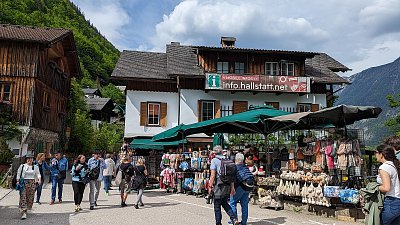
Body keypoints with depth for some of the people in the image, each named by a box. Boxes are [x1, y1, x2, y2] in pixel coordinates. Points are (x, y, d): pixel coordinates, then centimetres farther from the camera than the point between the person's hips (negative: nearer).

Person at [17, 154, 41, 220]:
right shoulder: (22, 166, 5)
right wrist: (17, 181, -3)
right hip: (23, 183, -2)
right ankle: (23, 213, -13)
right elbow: (18, 174, 8)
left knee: (30, 197, 5)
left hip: (32, 183, 2)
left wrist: (39, 179, -16)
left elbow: (38, 174, 2)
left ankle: (26, 209, 25)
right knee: (23, 197, -10)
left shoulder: (35, 167, 9)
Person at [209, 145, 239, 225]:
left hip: (219, 185, -5)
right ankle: (233, 219, 7)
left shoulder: (214, 160, -8)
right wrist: (232, 187, 11)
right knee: (225, 203, 21)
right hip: (227, 185, 6)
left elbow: (213, 175, -13)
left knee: (217, 206, 7)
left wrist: (210, 186, -8)